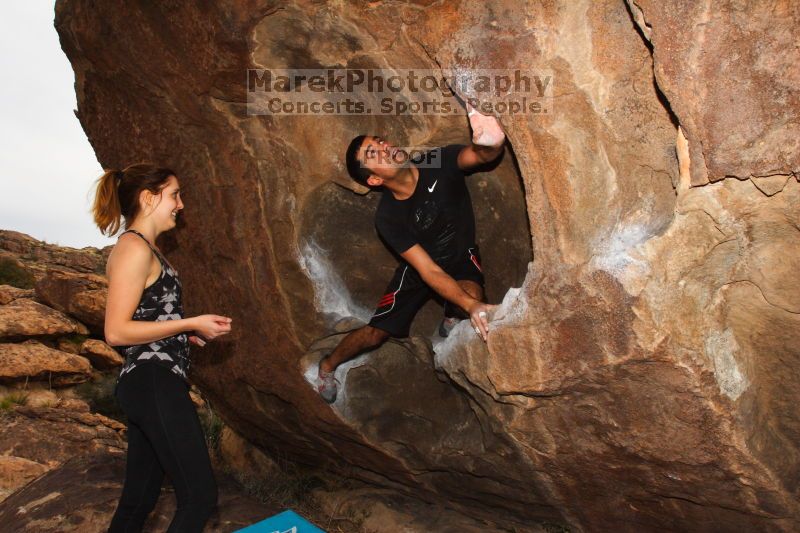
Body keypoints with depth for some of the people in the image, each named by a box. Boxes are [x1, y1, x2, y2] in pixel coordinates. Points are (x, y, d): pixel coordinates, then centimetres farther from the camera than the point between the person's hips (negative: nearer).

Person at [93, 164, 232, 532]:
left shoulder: (140, 248, 18)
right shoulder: (135, 249, -12)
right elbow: (116, 332, -18)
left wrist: (185, 334, 13)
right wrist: (191, 324, -15)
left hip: (148, 385, 10)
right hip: (155, 382, -10)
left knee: (138, 499, 16)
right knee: (200, 496, -8)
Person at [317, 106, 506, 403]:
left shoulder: (438, 163, -26)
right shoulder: (387, 218, -29)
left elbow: (482, 155, -43)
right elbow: (429, 271, -33)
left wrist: (490, 142, -70)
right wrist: (471, 305, -48)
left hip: (461, 257, 1)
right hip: (418, 267, -1)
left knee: (470, 296, -33)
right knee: (375, 334, 0)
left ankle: (450, 319, 5)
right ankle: (328, 365, 31)